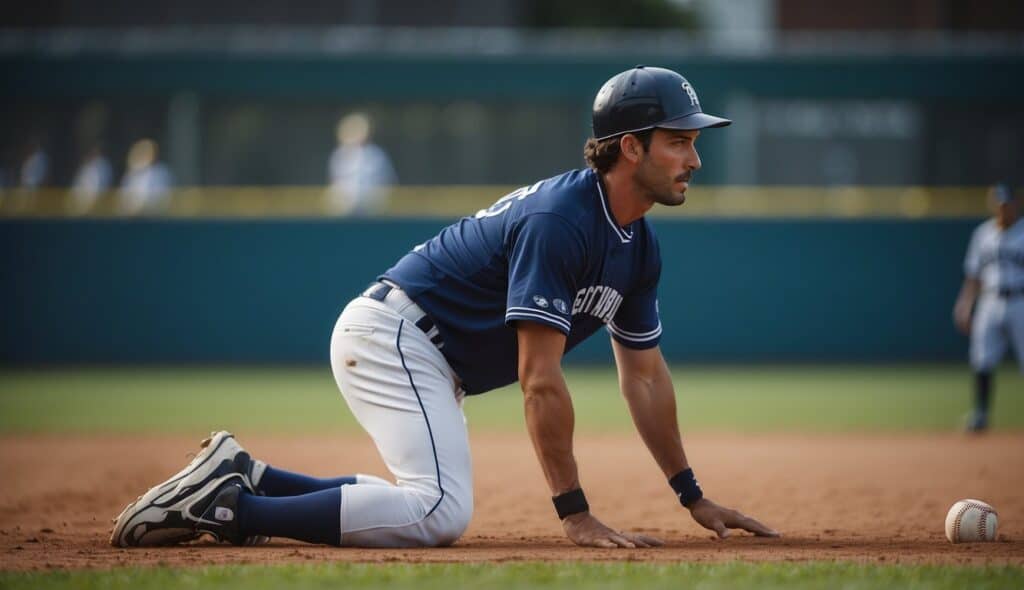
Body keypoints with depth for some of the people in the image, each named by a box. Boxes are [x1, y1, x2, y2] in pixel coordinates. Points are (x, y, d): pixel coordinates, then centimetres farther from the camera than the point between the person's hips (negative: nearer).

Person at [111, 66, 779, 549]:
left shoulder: (639, 245, 7)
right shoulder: (558, 221, -24)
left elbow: (644, 373, 17)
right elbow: (540, 379, -27)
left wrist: (694, 497, 16)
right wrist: (576, 514, -27)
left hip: (428, 361, 11)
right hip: (391, 334, -11)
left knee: (433, 504, 15)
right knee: (441, 514, -26)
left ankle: (244, 477, 15)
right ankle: (229, 505, -21)